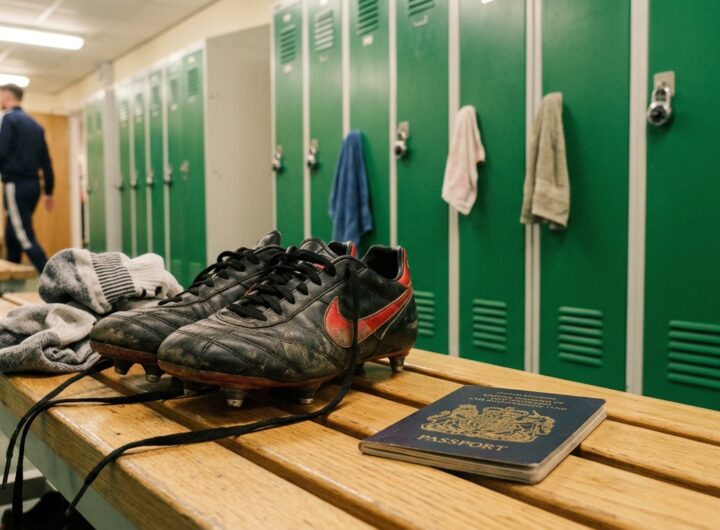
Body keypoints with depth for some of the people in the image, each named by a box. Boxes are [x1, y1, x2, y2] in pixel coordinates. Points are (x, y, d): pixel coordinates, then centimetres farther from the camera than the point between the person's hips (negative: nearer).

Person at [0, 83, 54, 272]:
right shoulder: (35, 124, 16)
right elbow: (46, 161, 15)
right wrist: (49, 191, 18)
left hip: (16, 185, -8)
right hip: (33, 185, 8)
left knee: (25, 238, -9)